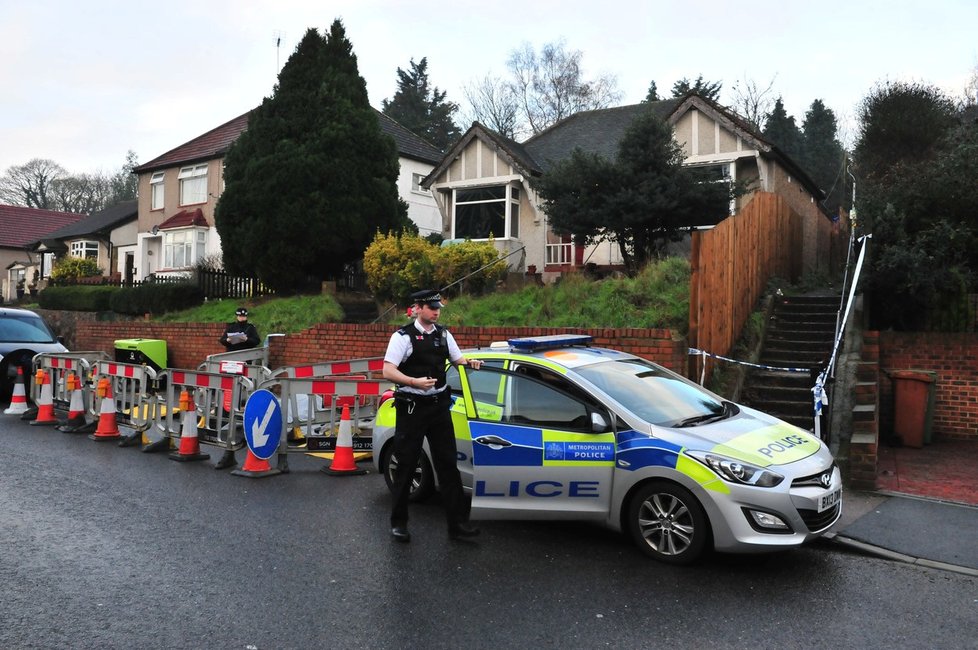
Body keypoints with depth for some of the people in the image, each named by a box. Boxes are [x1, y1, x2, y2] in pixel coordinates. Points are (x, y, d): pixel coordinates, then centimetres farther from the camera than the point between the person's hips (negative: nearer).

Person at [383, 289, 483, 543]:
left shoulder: (443, 334, 10)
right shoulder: (403, 336, -9)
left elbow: (457, 359, 21)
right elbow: (388, 371, -15)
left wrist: (470, 363, -3)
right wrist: (415, 382, -30)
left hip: (439, 405, 5)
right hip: (412, 407, -5)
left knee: (448, 464, 4)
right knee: (406, 466, 4)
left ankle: (458, 523, 9)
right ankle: (398, 523, 19)